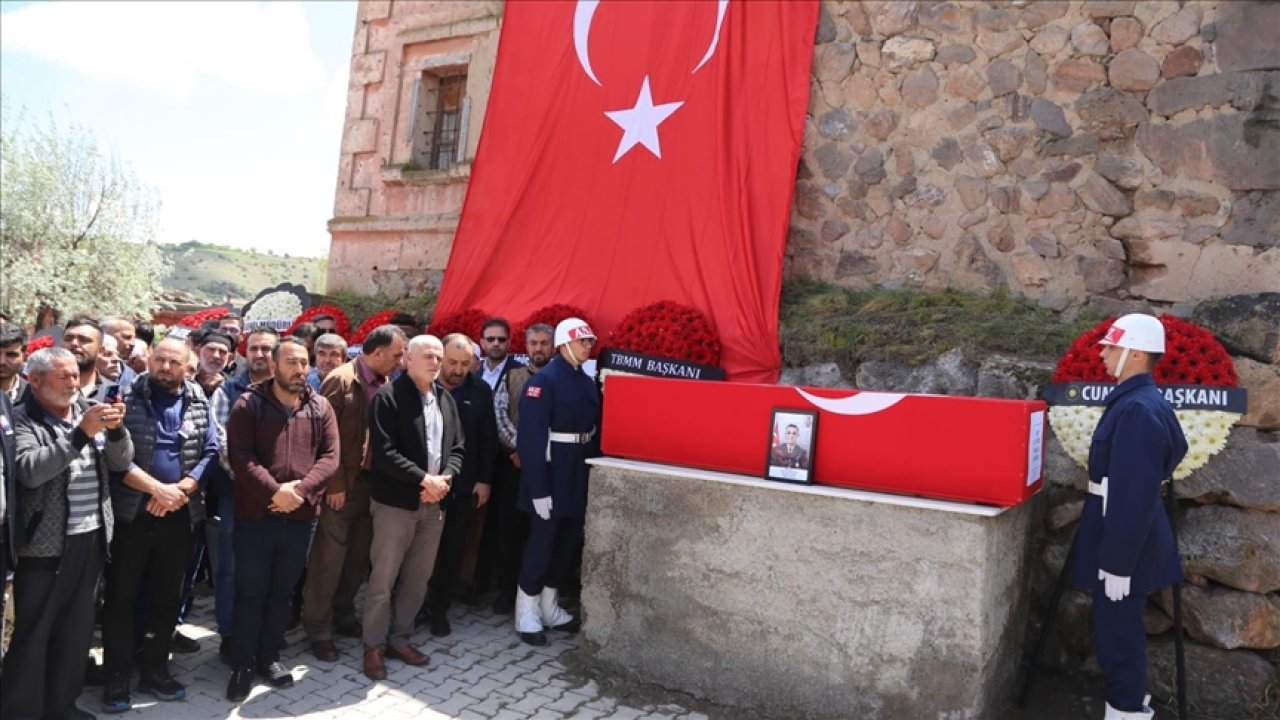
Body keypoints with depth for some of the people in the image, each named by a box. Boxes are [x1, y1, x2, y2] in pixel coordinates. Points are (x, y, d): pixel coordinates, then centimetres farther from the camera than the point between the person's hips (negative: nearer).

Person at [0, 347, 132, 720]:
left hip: (91, 538, 5)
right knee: (32, 634, 3)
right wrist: (81, 434, -27)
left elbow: (121, 462, 4)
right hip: (45, 542, -5)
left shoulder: (88, 411, 8)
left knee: (77, 630, 15)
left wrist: (116, 430, -14)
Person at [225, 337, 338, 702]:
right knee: (250, 593, 7)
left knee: (282, 592, 15)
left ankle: (269, 656, 30)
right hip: (255, 515, -3)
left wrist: (300, 489, -15)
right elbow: (240, 456, -12)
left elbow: (329, 457, -1)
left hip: (301, 517, 3)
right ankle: (243, 664, 20)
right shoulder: (249, 404, -5)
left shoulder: (320, 408, 4)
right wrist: (274, 491, -20)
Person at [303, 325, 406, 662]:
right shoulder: (341, 380, -12)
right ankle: (318, 628, 16)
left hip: (371, 482, 6)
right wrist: (335, 483, -14)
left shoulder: (384, 385, 7)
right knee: (329, 559, 3)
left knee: (359, 556, 15)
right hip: (343, 484, -6)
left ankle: (343, 614, 32)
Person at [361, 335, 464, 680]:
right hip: (396, 503, -6)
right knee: (383, 579, 3)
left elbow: (456, 447, 11)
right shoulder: (387, 397, -10)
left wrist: (446, 478, -7)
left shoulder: (446, 399, 10)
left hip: (434, 504, 6)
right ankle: (374, 645, 18)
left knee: (418, 579, 14)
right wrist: (424, 479, -18)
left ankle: (399, 638, 28)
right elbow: (384, 452, -17)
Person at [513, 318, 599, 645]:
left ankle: (550, 607, 30)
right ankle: (527, 616, 16)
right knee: (542, 543, 1)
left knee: (568, 543, 15)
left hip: (579, 473, 8)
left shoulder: (587, 382, 10)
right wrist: (538, 488, -23)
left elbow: (593, 429, 12)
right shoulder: (543, 380, -14)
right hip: (552, 472, -8)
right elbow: (531, 436, -20)